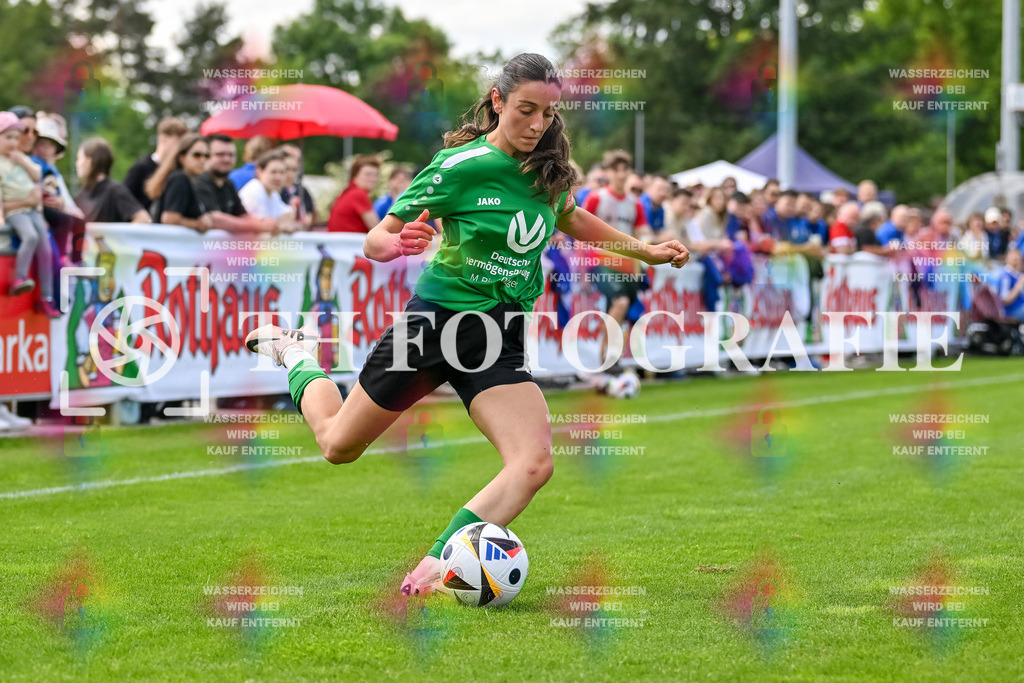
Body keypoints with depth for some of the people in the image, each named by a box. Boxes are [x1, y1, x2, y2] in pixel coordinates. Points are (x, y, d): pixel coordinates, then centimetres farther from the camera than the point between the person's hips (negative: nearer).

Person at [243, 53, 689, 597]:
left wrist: (645, 251, 22)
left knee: (534, 462, -20)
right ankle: (295, 355, 42)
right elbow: (374, 241, -13)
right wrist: (393, 245, -36)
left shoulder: (546, 169, 1)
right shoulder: (461, 165, -15)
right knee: (339, 446, 12)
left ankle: (438, 564, -18)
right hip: (436, 321, -4)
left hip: (502, 338, 4)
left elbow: (570, 220, 26)